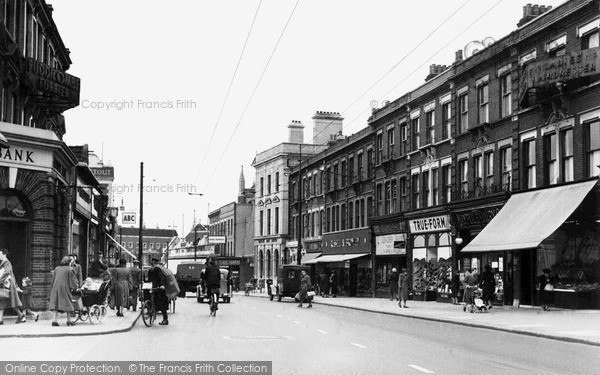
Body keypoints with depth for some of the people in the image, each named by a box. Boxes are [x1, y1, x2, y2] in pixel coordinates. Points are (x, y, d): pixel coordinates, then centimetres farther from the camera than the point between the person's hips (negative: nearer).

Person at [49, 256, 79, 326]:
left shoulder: (57, 269, 13)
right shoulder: (70, 270, -2)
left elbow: (53, 280, 16)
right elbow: (73, 280, -3)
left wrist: (52, 288, 22)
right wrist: (74, 287, 10)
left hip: (55, 288, 4)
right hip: (65, 288, -4)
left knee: (55, 303, 1)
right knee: (67, 304, 7)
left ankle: (54, 320, -9)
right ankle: (69, 320, 10)